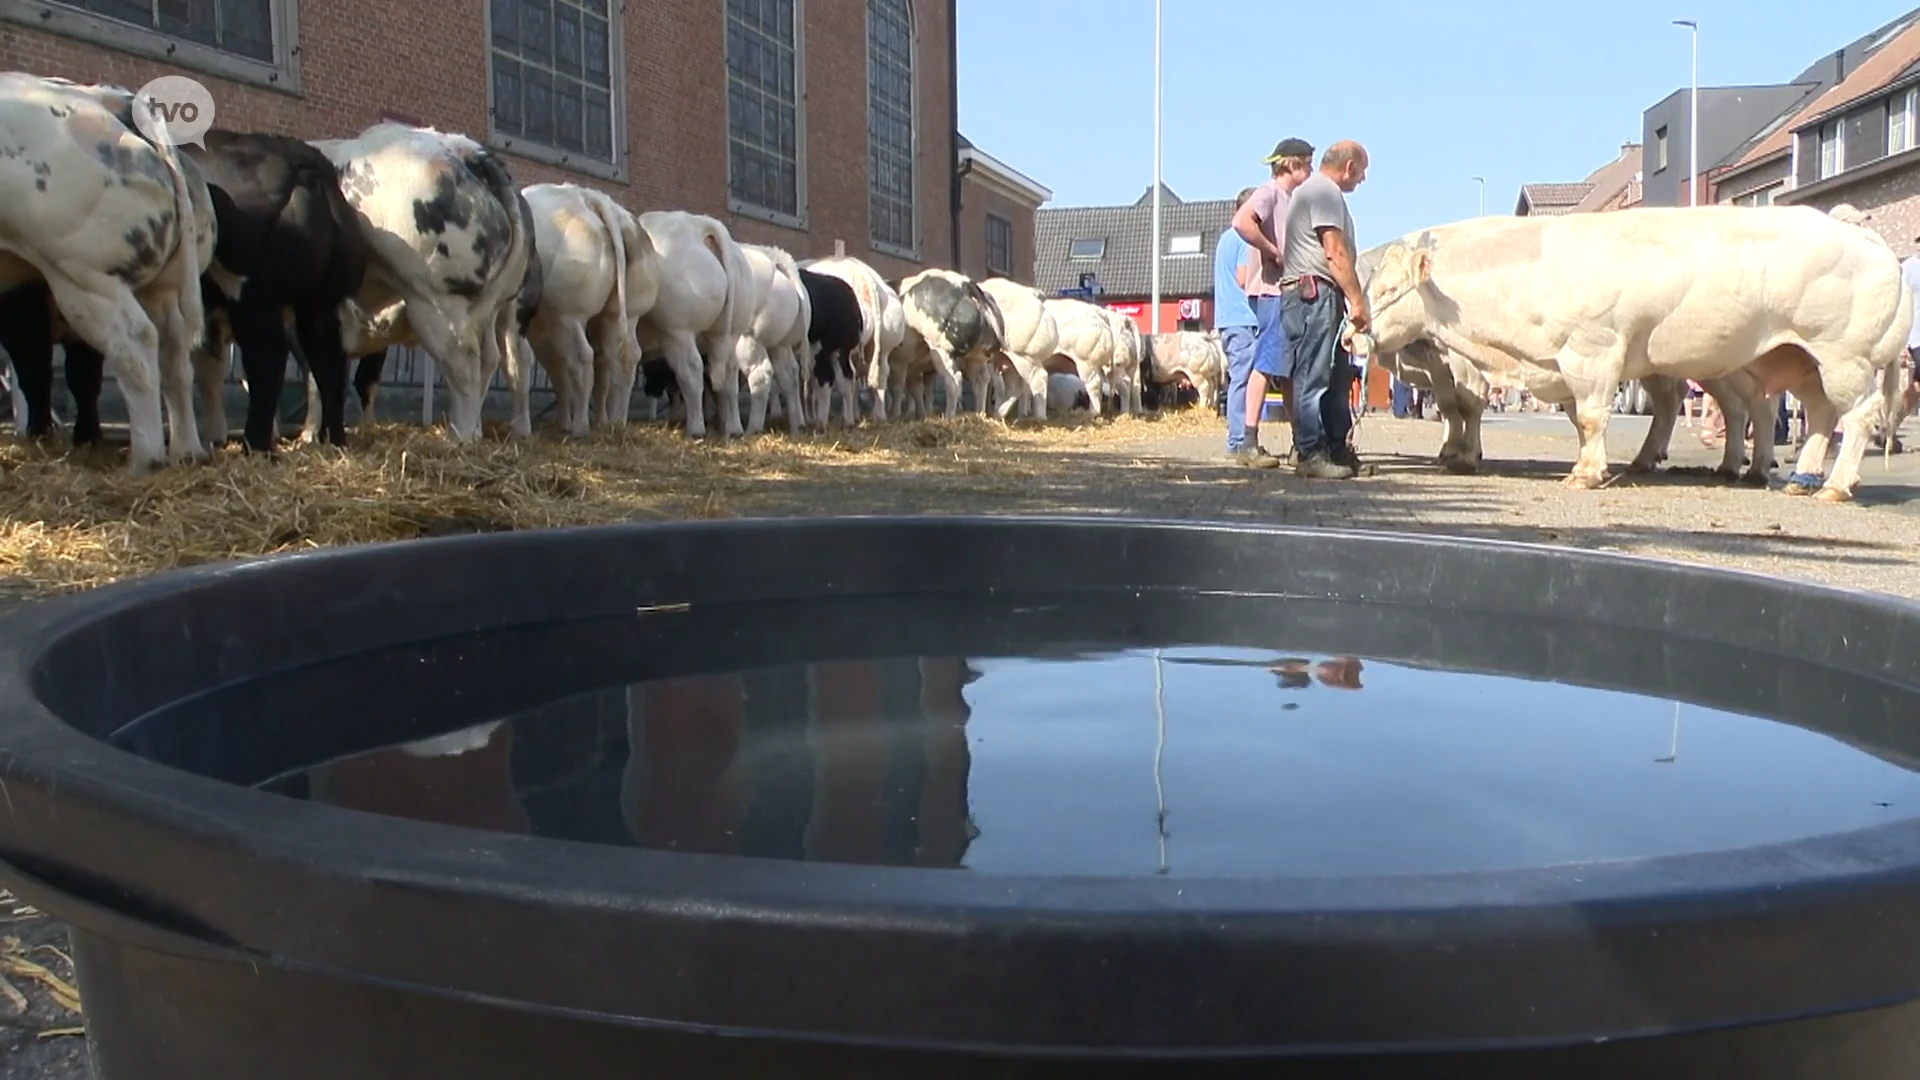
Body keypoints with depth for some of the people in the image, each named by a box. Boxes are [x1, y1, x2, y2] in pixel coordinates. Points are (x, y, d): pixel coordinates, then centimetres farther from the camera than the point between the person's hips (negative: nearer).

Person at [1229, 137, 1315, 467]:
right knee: (1266, 366, -11)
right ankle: (1249, 443, -10)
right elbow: (1242, 222, -24)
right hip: (1273, 291, -9)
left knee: (1291, 370, 11)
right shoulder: (1269, 192, -5)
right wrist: (1274, 252, -19)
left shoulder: (1292, 198, 22)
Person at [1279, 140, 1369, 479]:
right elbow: (1335, 253, -15)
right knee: (1312, 377, -9)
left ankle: (1338, 450, 15)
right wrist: (1358, 302, -15)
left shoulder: (1314, 190, 25)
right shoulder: (1325, 191, -7)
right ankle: (1310, 454, -8)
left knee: (1335, 375, 11)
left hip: (1322, 297, 11)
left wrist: (1352, 301, 20)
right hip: (1313, 292, -11)